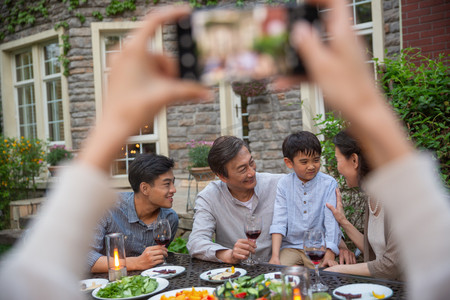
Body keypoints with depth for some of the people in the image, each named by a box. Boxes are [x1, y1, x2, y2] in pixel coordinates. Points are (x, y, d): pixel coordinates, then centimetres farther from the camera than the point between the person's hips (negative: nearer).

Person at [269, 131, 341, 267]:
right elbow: (279, 221, -4)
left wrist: (329, 258, -21)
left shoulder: (329, 184, -4)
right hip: (290, 246, 2)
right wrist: (275, 256, -15)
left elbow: (332, 222, -10)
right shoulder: (284, 184, 1)